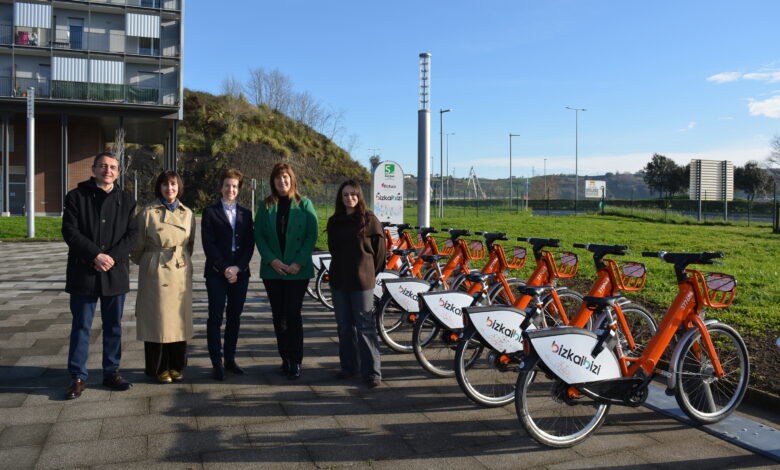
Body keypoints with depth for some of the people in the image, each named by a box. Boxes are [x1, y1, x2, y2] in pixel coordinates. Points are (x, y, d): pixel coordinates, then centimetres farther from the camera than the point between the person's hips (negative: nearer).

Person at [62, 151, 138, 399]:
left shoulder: (126, 200, 8)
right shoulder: (76, 196, 2)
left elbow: (131, 234, 2)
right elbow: (70, 231, -7)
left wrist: (112, 257, -13)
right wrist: (96, 255, -16)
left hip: (115, 272, 2)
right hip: (83, 272, -2)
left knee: (113, 327, 10)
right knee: (81, 327, 3)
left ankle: (111, 372, 21)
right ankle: (78, 377, 12)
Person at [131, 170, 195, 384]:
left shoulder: (188, 214, 6)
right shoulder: (148, 212, -4)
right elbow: (138, 246, 4)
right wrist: (144, 263, 13)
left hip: (181, 272, 3)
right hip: (156, 272, -3)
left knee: (179, 318, 8)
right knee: (157, 318, 1)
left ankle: (176, 366, 20)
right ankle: (159, 368, 14)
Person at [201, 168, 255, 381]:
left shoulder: (245, 214, 14)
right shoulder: (210, 212, 5)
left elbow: (250, 244, 6)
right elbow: (208, 244, -4)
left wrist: (237, 268, -7)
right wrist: (224, 268, -11)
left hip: (240, 273, 3)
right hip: (217, 273, -3)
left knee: (235, 318, 7)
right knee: (215, 318, -3)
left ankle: (230, 359, 16)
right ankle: (217, 363, 2)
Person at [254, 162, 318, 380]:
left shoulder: (304, 205, 3)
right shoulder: (265, 206, 9)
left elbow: (312, 235, -2)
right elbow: (258, 235, 4)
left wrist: (299, 263, -11)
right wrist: (272, 260, -10)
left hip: (298, 270, -3)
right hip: (272, 270, 3)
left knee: (293, 314, -6)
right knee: (278, 315, 7)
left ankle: (295, 362, 3)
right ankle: (285, 359, 17)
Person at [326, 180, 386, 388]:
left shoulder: (369, 219, -5)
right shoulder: (334, 221, 9)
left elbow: (379, 248, 0)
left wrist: (372, 272, 6)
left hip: (362, 281, -5)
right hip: (338, 280, 5)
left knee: (365, 327, -5)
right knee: (344, 326, 12)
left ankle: (372, 372, 1)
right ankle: (348, 366, 24)